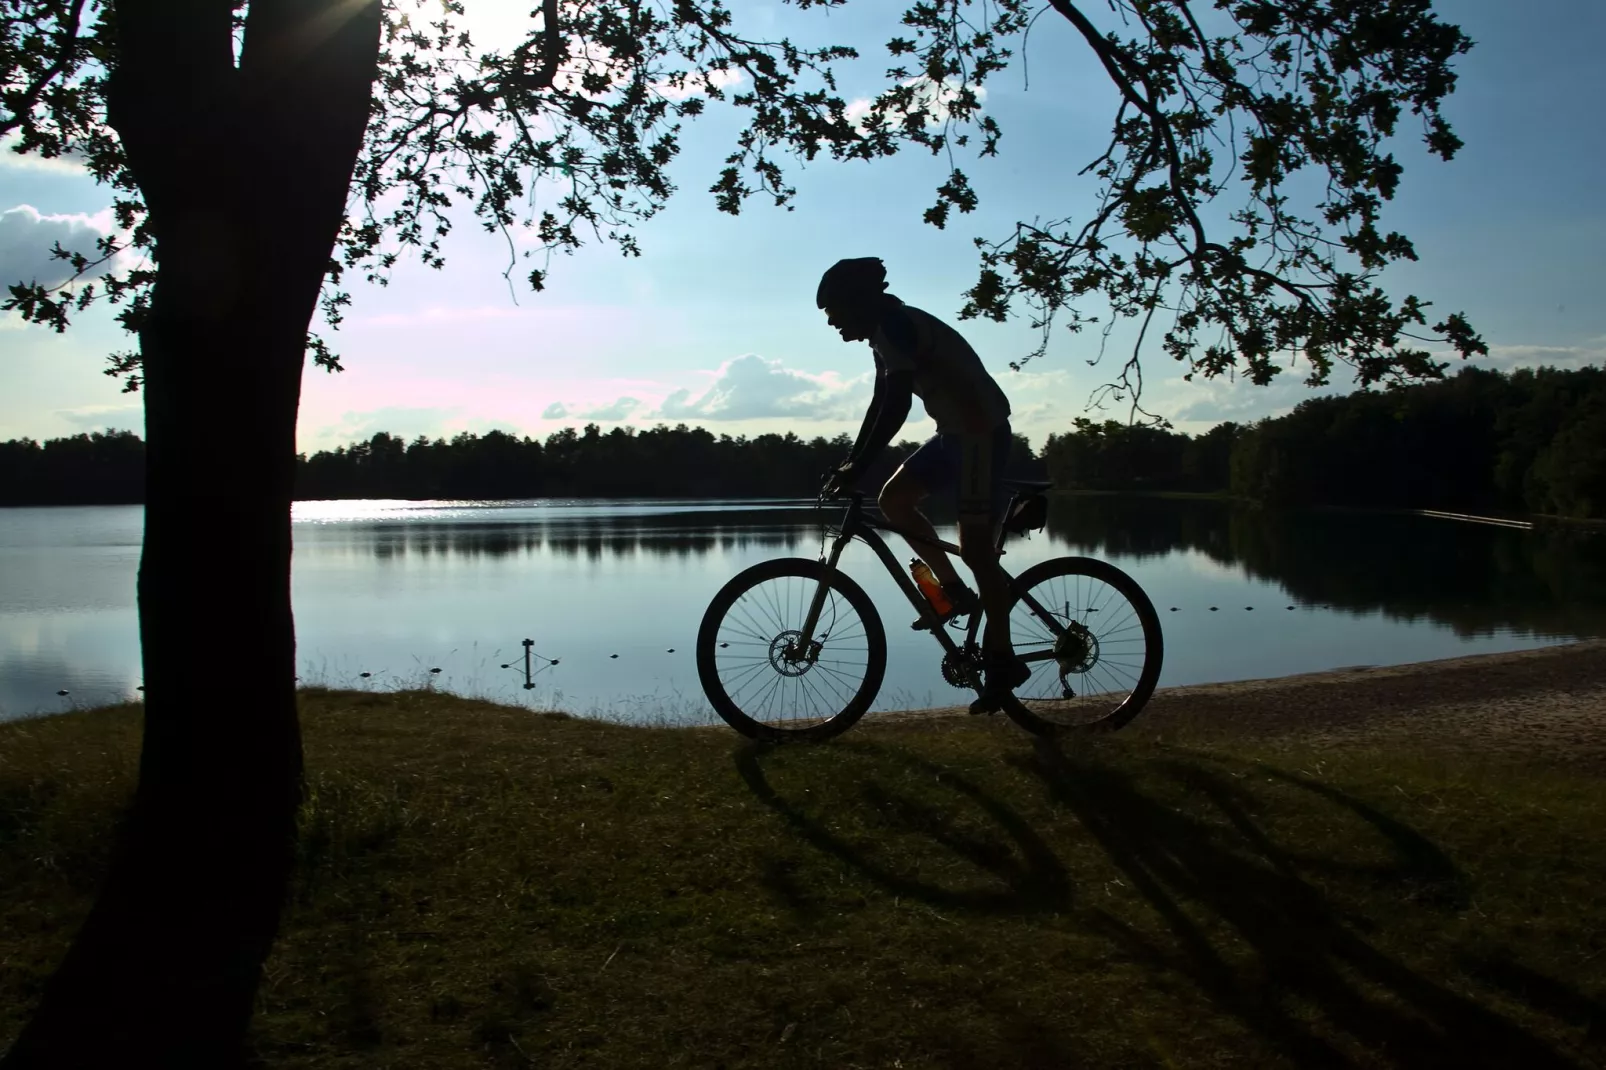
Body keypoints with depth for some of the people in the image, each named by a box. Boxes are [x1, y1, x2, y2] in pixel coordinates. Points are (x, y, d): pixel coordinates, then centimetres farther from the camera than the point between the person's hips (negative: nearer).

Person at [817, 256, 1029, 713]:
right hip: (956, 431, 10)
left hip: (982, 431, -10)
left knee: (975, 547, -8)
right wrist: (850, 461, 13)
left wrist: (857, 467, -25)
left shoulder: (896, 325, -18)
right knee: (894, 498, 8)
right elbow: (880, 404, 17)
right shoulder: (886, 333, 13)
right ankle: (954, 590, 15)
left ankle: (1001, 661, 0)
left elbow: (896, 406, -26)